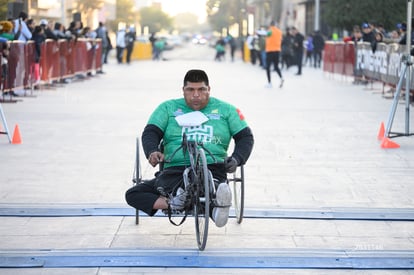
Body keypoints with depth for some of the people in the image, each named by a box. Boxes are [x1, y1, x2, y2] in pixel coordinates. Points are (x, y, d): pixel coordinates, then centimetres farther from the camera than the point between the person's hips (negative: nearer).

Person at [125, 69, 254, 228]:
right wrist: (152, 152, -14)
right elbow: (150, 133, 10)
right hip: (175, 170, 2)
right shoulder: (168, 108, 19)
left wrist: (236, 159, -4)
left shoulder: (225, 110, 19)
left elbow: (245, 137, 18)